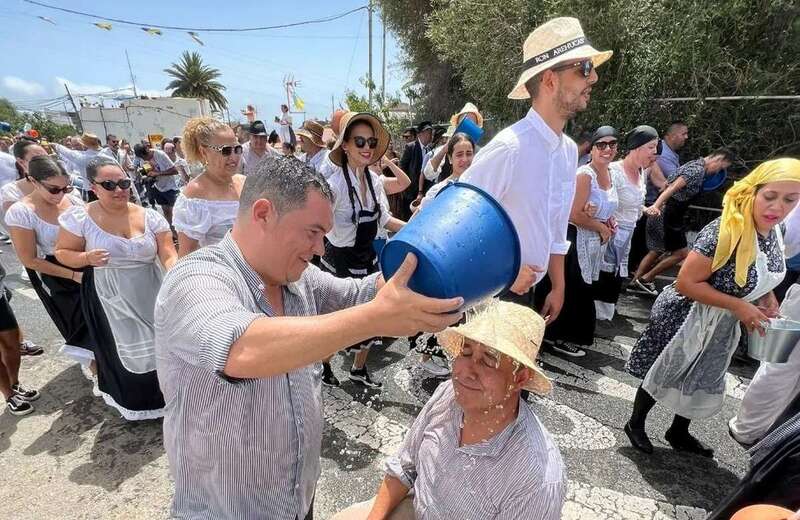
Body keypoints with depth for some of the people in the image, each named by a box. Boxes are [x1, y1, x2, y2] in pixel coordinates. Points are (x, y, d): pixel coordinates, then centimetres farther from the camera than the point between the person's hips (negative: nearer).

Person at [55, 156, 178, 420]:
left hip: (150, 297, 2)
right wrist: (87, 258, -21)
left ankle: (161, 392, 38)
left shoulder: (150, 217, -6)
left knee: (158, 346, 11)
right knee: (121, 351, 11)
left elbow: (169, 256, -11)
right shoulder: (80, 217, -9)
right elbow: (62, 252, 0)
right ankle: (132, 399, 39)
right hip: (110, 300, -1)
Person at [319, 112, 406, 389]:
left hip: (367, 258, 6)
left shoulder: (374, 180, 0)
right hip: (339, 261, -6)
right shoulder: (335, 184, -21)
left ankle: (359, 369, 39)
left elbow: (384, 219, 9)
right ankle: (323, 365, 42)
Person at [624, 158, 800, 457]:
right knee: (663, 376, 10)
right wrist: (738, 306, -27)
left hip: (722, 327, 8)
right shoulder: (727, 232, -31)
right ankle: (635, 424, 35)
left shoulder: (773, 233, -5)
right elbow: (685, 282, -30)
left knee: (703, 382, 23)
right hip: (686, 320, -8)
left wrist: (767, 299, -3)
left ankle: (679, 434, 46)